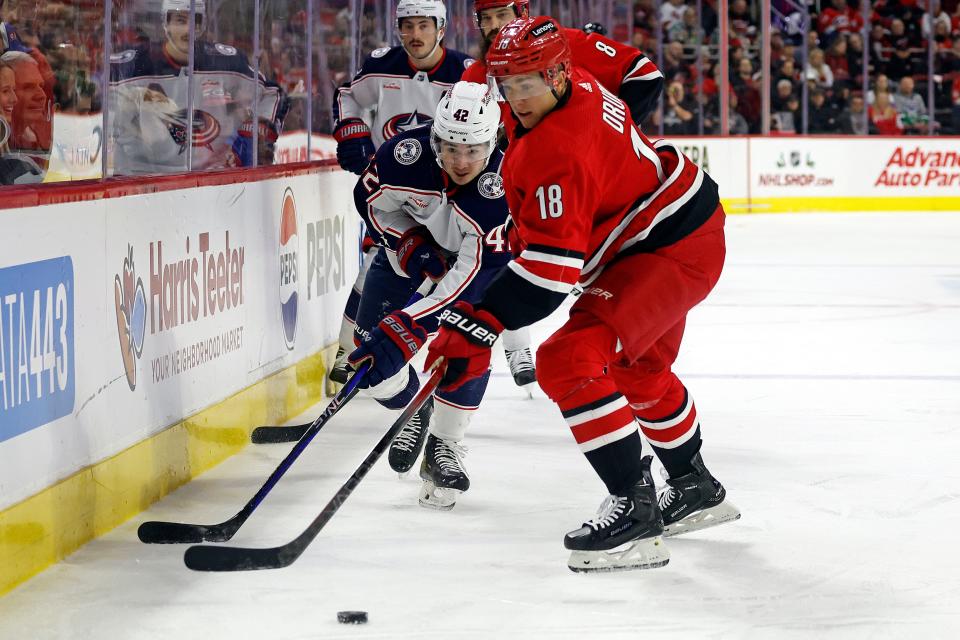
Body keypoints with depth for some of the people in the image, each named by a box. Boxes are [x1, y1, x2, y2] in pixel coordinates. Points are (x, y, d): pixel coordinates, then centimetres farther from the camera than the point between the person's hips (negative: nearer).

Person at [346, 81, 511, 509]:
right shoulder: (405, 154, -33)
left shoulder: (502, 187, -41)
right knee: (371, 342, -6)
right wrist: (407, 243, -24)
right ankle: (410, 412, 25)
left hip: (472, 253, -2)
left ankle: (445, 445, 3)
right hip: (410, 239, 2)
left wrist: (406, 328, -51)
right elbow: (371, 200, -9)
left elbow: (474, 274, -44)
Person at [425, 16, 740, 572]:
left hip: (672, 250, -11)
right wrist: (522, 228, 19)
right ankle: (696, 490, 50)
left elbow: (553, 263, -36)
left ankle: (636, 510, -23)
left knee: (570, 361, -23)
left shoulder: (558, 148, -31)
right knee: (640, 371, 30)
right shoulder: (576, 84, -2)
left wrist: (480, 325, -40)